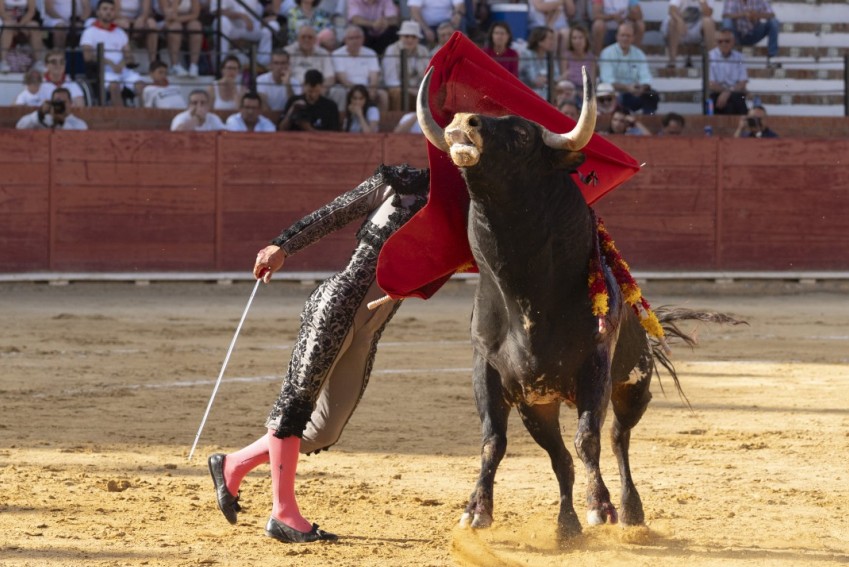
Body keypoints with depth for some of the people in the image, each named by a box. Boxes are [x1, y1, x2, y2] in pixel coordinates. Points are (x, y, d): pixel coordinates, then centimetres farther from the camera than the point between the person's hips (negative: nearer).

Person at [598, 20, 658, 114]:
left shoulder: (639, 54, 9)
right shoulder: (607, 53, -2)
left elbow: (646, 78, 0)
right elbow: (607, 80, -13)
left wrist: (642, 88, -25)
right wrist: (627, 88, -30)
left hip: (634, 95, 4)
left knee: (652, 95, -24)